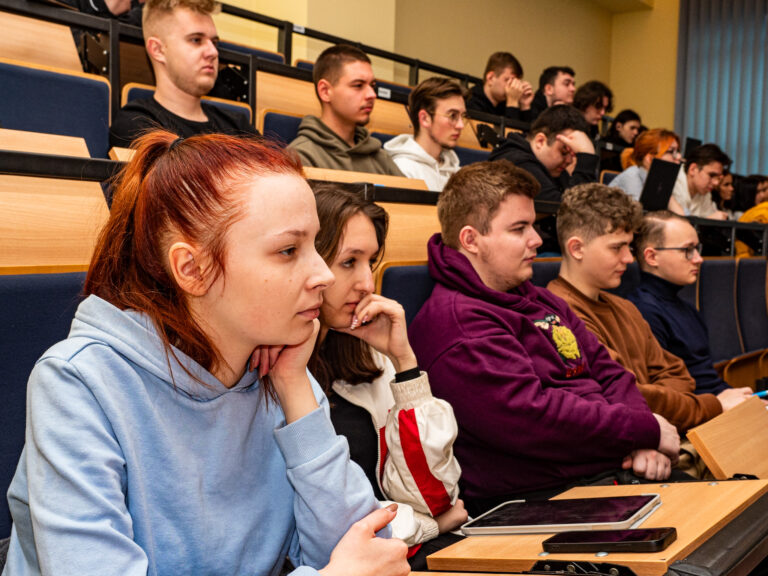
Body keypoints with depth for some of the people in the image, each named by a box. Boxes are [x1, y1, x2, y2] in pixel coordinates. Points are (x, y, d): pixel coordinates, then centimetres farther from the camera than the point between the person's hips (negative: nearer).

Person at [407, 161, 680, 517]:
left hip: (614, 469, 9)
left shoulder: (540, 301, 20)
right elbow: (531, 417, -22)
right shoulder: (453, 321, -14)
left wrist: (643, 439, -3)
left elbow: (608, 371, 18)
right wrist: (647, 430, -11)